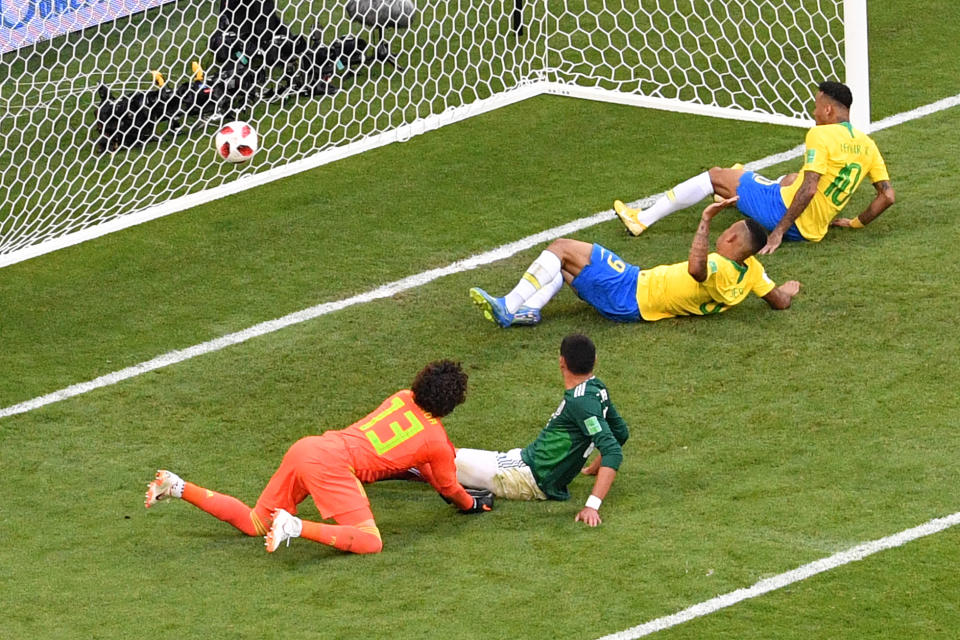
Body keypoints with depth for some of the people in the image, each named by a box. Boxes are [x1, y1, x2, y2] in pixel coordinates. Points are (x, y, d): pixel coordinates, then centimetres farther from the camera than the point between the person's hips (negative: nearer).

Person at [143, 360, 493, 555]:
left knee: (253, 524, 17)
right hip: (334, 463, -8)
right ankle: (294, 527, -33)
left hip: (306, 447, 8)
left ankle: (177, 487, 2)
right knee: (370, 542, -15)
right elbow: (448, 487, 25)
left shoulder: (402, 398, 22)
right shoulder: (438, 441, 5)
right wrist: (472, 504, 45)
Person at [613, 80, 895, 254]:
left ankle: (642, 220, 12)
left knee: (713, 176, 7)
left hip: (783, 211, -7)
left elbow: (809, 190, -25)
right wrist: (857, 222, 19)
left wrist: (779, 230, -23)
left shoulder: (821, 135, -17)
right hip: (813, 231, 7)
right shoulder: (867, 145, 4)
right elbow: (888, 196, 4)